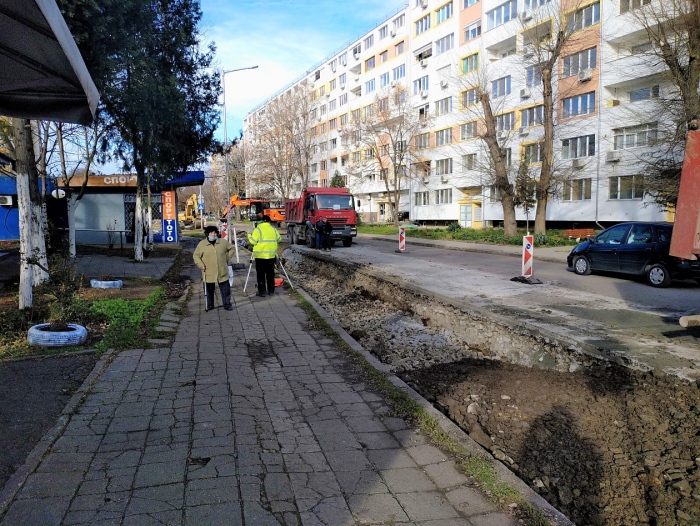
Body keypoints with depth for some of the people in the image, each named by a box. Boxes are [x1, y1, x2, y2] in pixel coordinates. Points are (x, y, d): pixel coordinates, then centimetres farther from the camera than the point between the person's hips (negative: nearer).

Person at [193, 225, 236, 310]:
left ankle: (227, 304, 15)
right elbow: (196, 255, 7)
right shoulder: (202, 244, 0)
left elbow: (232, 249, 15)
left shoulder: (223, 242, 2)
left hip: (222, 272, 1)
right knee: (210, 289, 9)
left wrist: (227, 258, 7)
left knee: (225, 288, 3)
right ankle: (210, 305, 23)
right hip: (209, 273, -1)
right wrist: (200, 265, -4)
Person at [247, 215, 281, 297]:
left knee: (261, 275, 2)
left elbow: (253, 241, -11)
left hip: (260, 255, -4)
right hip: (271, 255, 4)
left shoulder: (258, 229, -8)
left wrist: (249, 236, 8)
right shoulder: (273, 229, 6)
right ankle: (271, 291, 16)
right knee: (270, 274, 12)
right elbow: (279, 239, 15)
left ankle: (262, 292, 3)